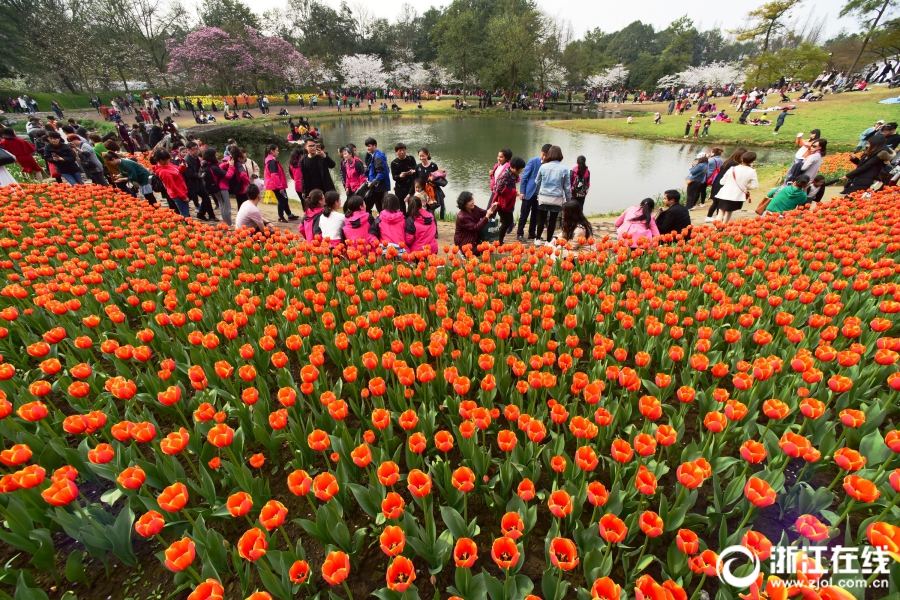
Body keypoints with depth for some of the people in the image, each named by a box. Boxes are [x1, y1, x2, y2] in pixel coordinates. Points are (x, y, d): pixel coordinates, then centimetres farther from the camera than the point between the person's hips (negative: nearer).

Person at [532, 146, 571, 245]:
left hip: (543, 197, 1)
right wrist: (569, 200, 9)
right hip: (557, 199, -1)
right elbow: (567, 187, 0)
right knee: (552, 220, 8)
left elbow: (537, 182, 7)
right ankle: (548, 241, 15)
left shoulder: (543, 167, -3)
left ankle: (537, 239, 18)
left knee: (541, 219, 13)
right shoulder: (564, 169, -5)